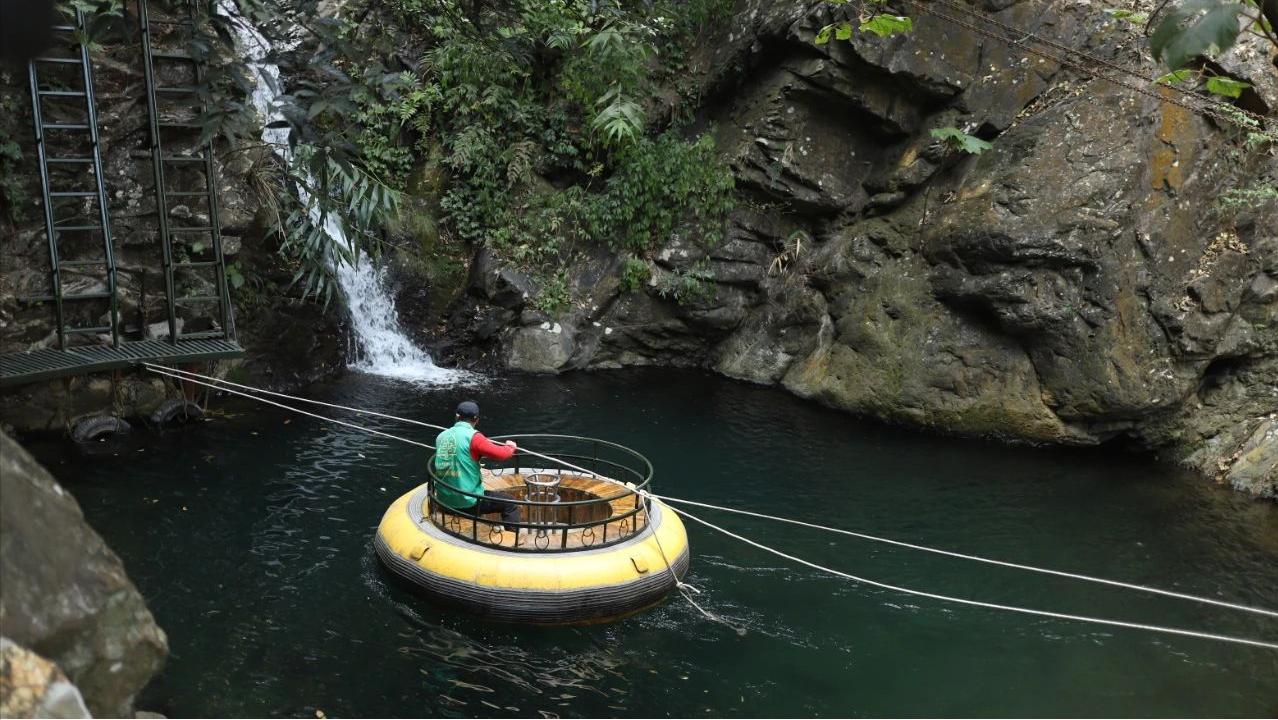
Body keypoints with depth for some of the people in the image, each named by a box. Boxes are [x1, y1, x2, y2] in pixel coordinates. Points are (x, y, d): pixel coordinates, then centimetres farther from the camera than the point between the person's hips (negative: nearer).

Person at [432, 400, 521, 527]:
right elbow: (502, 454, -17)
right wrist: (510, 447, 6)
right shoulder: (473, 437, -15)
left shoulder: (441, 436, 5)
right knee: (510, 502, 9)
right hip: (467, 503, -7)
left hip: (444, 501, 7)